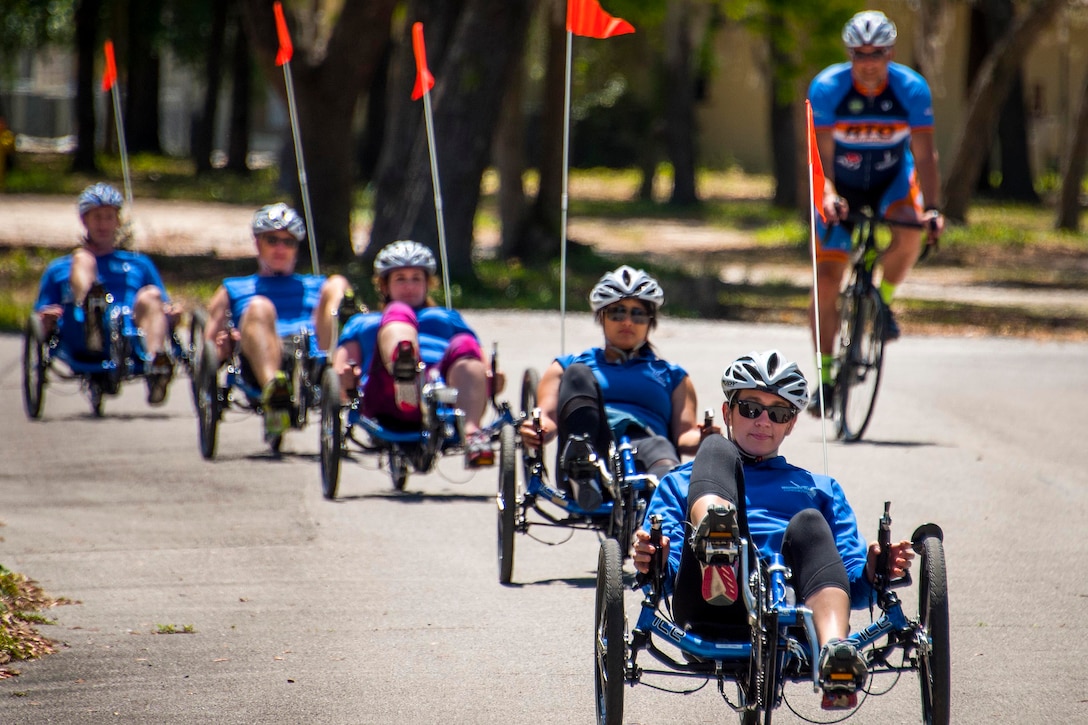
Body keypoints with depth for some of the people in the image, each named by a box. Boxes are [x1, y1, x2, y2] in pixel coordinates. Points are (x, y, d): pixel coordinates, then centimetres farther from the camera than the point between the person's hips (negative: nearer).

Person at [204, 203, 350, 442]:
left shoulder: (317, 287, 39)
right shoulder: (234, 290, 34)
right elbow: (208, 354, 23)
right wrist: (221, 349, -1)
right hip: (258, 367, -2)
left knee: (337, 285, -15)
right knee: (259, 306, -30)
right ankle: (273, 391, -58)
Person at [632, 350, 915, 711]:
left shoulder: (821, 490, 38)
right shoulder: (681, 482, 35)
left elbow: (854, 588, 23)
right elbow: (667, 578, 16)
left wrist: (872, 571, -1)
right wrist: (653, 562, -9)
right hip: (712, 605, -1)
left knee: (808, 523, -31)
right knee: (717, 449, -14)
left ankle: (835, 655, -57)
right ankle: (713, 553, -50)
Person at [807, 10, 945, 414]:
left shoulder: (912, 89, -21)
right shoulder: (827, 88, -23)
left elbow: (924, 154, -22)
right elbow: (820, 154, -25)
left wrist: (931, 208, -35)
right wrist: (828, 196, -44)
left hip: (891, 181, 0)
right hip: (842, 187, 0)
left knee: (910, 233, -33)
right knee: (826, 280, -8)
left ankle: (883, 302, -4)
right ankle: (825, 376, 5)